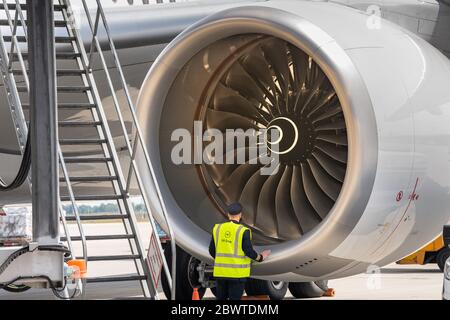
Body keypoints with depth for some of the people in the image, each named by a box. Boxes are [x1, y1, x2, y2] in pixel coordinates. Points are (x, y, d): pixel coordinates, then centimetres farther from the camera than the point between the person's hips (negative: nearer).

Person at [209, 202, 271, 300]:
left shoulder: (217, 228, 3)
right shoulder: (243, 231, -11)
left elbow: (212, 251, 7)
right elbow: (249, 252, -12)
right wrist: (260, 258, 8)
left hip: (220, 272, 4)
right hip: (237, 273, -4)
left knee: (221, 298, 12)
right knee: (234, 299, 0)